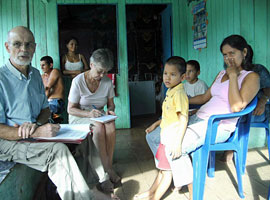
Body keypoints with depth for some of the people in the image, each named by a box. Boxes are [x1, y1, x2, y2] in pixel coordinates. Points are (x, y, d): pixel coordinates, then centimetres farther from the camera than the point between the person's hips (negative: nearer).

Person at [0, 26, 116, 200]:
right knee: (57, 150, -30)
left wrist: (36, 124, -8)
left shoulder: (35, 74, 10)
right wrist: (36, 132, -29)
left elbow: (45, 108, 16)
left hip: (34, 133, 7)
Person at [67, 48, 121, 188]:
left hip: (99, 116, 3)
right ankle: (108, 170, -27)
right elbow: (71, 109, -10)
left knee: (110, 125, -31)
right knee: (99, 126, -34)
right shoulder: (78, 81, -13)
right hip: (79, 118, -3)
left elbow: (111, 104, 10)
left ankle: (109, 166, -25)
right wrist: (88, 114, -27)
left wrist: (110, 110, -14)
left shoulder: (107, 82, -1)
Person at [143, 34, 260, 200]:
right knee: (153, 137, -2)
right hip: (198, 119, 8)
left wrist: (233, 76, -13)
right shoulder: (222, 73, 20)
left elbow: (236, 107, -18)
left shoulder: (251, 77, -3)